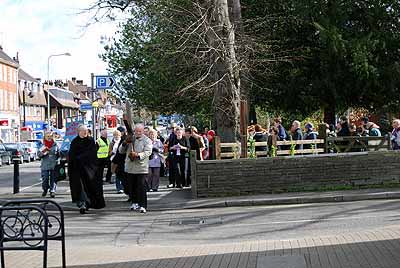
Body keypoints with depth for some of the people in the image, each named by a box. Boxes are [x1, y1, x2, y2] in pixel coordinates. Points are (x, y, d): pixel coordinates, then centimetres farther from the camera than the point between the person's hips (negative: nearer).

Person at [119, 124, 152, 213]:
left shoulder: (147, 140, 2)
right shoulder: (130, 139, 14)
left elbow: (148, 152, -13)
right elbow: (121, 151, 13)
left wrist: (138, 155, -28)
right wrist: (124, 143, -7)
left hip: (141, 167, -4)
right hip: (130, 167, 5)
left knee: (141, 187, -9)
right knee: (132, 186, 10)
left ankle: (143, 206, -8)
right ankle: (135, 203, 26)